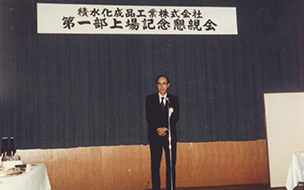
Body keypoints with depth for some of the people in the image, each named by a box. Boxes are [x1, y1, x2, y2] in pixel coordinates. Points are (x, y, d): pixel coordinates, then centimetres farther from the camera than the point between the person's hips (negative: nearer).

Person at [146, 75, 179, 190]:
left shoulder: (174, 99, 10)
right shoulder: (150, 99, 8)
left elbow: (176, 117, 1)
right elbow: (149, 117, 0)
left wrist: (165, 128, -13)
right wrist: (158, 129, -15)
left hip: (170, 135, 1)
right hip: (155, 136, -1)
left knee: (171, 165, -1)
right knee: (155, 165, -2)